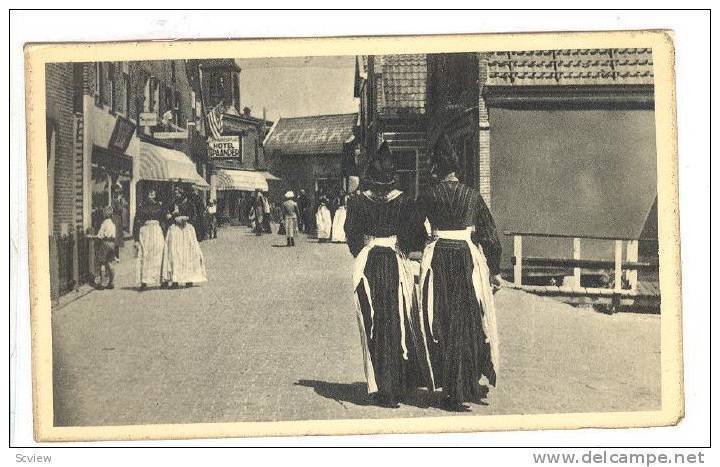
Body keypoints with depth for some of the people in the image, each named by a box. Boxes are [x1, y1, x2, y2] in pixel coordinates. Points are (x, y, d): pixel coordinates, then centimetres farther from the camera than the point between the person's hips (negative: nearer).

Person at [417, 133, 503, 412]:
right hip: (468, 258, 1)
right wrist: (495, 270, 9)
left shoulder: (429, 196, -3)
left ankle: (451, 391, 6)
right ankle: (474, 382, 21)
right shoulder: (472, 195, 2)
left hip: (439, 258, -1)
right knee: (471, 321, 14)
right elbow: (489, 234, 3)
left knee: (444, 324, 5)